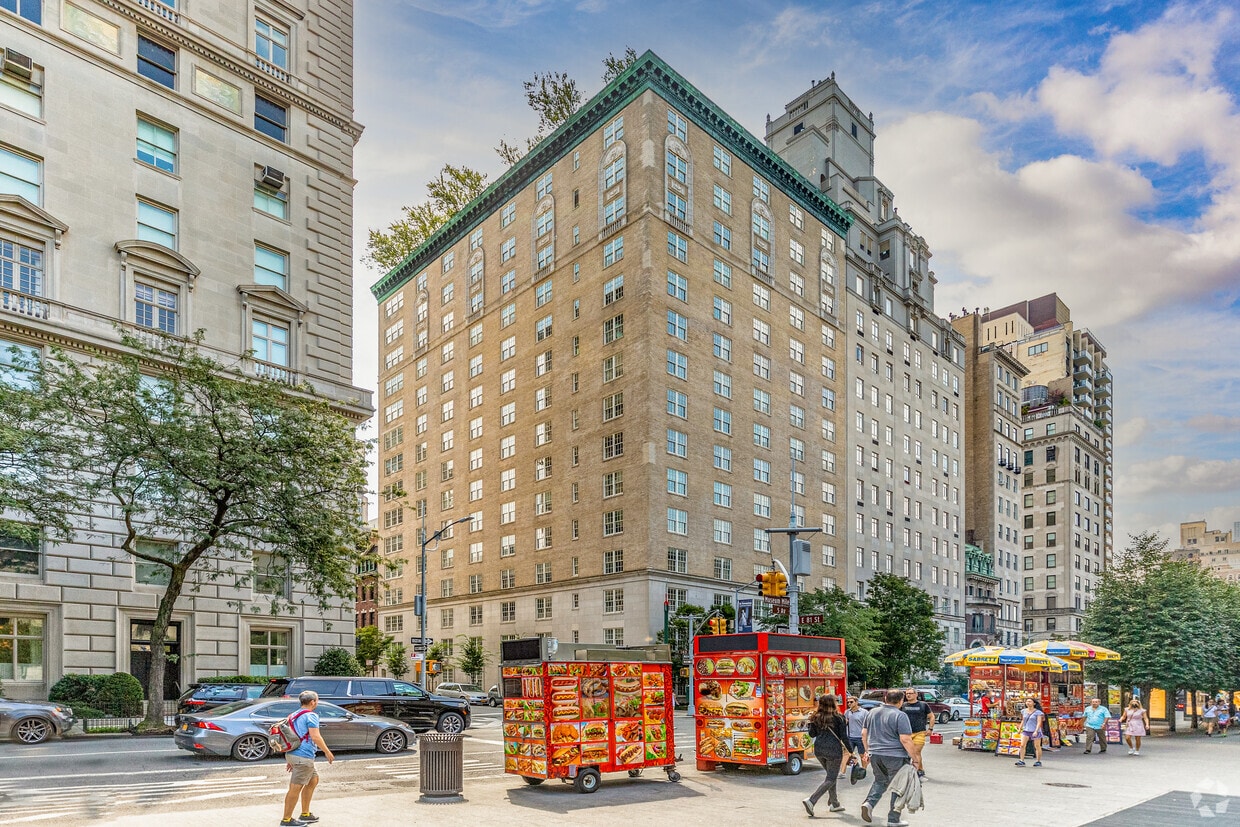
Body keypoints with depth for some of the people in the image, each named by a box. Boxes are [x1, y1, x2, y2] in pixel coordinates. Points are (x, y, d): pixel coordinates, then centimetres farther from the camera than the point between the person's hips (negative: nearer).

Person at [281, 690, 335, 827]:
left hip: (292, 754, 10)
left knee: (313, 780, 21)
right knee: (295, 788, -2)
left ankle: (305, 814, 26)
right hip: (303, 756, -10)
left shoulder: (294, 715, 16)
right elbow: (315, 737, -19)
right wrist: (327, 752, -10)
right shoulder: (311, 715, -11)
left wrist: (289, 759, 24)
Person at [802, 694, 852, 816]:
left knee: (831, 775, 22)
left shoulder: (816, 717, 3)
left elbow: (812, 734, 10)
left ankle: (835, 804, 27)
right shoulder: (838, 718, -9)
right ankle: (811, 801, -13)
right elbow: (844, 737, -7)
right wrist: (850, 751, 2)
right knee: (831, 779, 1)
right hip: (833, 750, -6)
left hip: (819, 750, 6)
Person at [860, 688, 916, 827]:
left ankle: (869, 803, 1)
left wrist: (868, 751, 22)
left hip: (875, 755, 6)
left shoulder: (872, 712, 7)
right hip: (895, 757, -5)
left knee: (880, 781, 22)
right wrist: (914, 758, -8)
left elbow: (864, 733, 13)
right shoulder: (900, 716, -12)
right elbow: (905, 739, -17)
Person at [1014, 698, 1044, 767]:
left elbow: (1039, 722, -13)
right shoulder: (1024, 711, 8)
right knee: (1022, 745, -8)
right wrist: (1020, 729, 15)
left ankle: (1038, 761, 21)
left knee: (1037, 746, 6)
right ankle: (1021, 761, -8)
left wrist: (1036, 731, -23)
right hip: (1026, 731, 4)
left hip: (1035, 731, -4)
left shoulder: (1038, 712, -9)